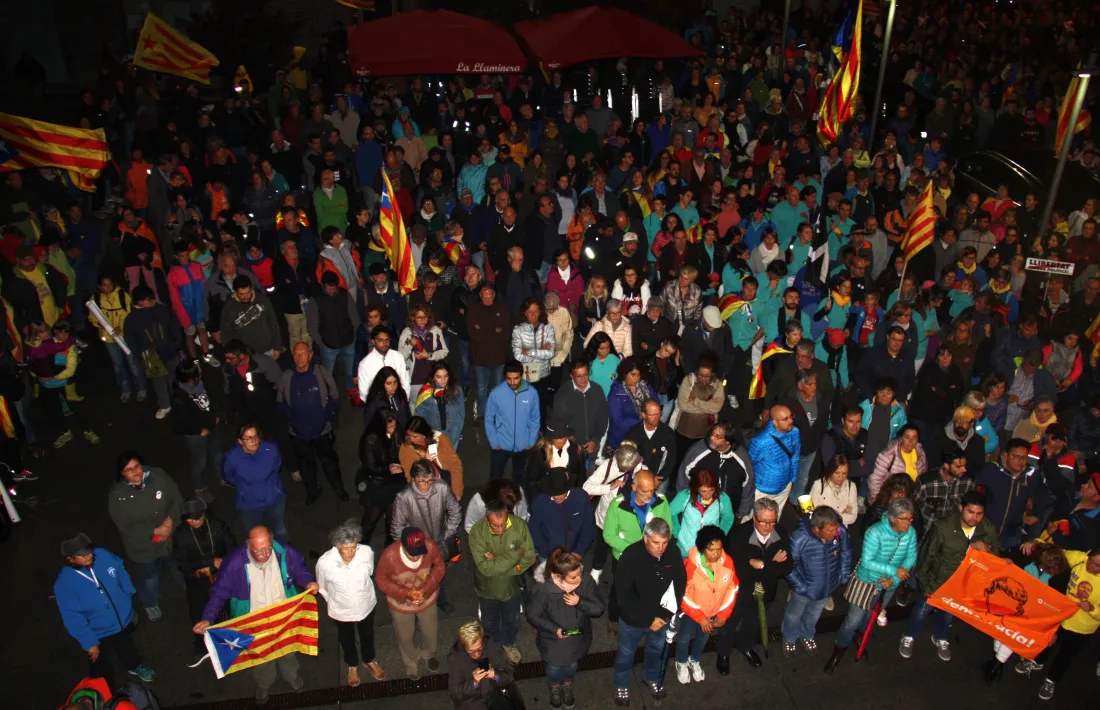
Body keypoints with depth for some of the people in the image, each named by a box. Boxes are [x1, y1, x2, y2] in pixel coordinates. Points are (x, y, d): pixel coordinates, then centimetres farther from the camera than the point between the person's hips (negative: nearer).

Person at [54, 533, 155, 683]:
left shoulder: (102, 555, -24)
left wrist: (130, 596, 7)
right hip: (99, 633, -4)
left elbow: (121, 573, -3)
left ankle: (134, 666, 66)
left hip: (124, 618, 4)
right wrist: (89, 643, -21)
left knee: (127, 648, 35)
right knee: (101, 670, 24)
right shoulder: (64, 583, -33)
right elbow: (73, 619, -25)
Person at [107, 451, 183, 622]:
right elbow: (126, 526, -20)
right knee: (149, 581, 25)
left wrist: (171, 519, -25)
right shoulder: (117, 495, -21)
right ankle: (151, 604, 57)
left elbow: (177, 500, -8)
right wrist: (155, 531, -23)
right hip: (143, 548, -2)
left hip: (172, 538, 2)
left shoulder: (159, 476, -18)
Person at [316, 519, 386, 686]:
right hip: (341, 610, -1)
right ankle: (352, 665, 59)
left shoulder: (367, 553, -32)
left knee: (367, 635, 29)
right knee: (347, 640, 28)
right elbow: (322, 587, -11)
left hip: (366, 605, 1)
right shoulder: (325, 562, -34)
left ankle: (369, 660, 61)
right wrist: (333, 602, 2)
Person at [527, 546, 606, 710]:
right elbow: (533, 615, -19)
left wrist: (580, 602, -36)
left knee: (571, 665, 30)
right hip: (553, 641, -2)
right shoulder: (543, 590, -34)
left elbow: (599, 609, -19)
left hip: (577, 639, 2)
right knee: (554, 667, 27)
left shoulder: (586, 582, -27)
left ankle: (567, 687, 64)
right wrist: (554, 629, -26)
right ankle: (555, 689, 62)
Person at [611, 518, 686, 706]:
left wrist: (668, 613, -13)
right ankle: (622, 685, 48)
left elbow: (680, 583, -5)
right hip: (634, 618, -3)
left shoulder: (673, 554, -21)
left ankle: (651, 678, 57)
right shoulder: (630, 556, -30)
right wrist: (648, 619, -23)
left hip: (661, 616, 3)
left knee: (656, 649, 28)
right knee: (626, 653, 20)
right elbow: (623, 595, -25)